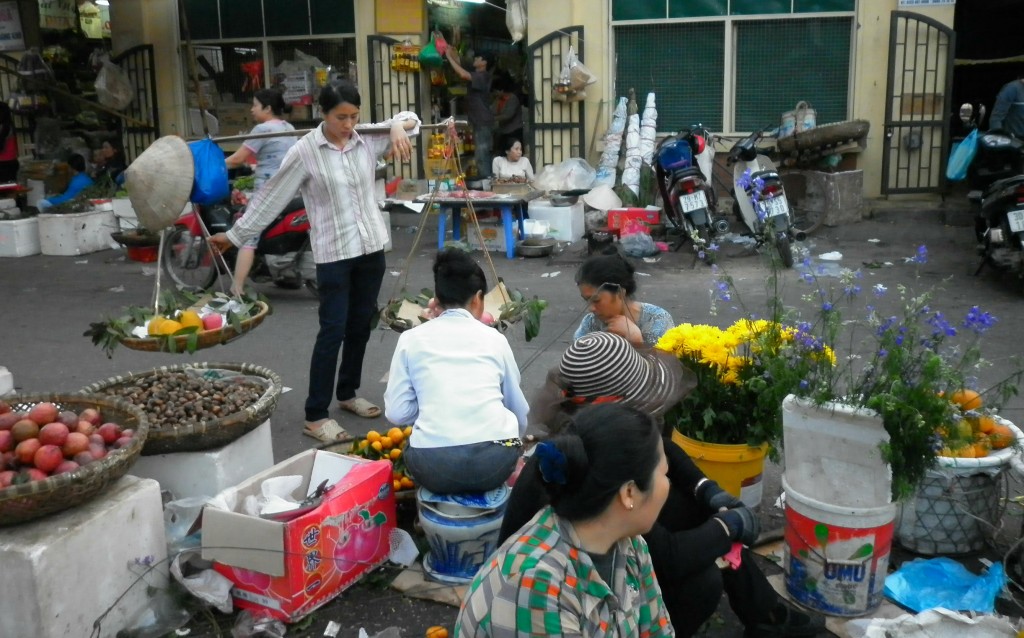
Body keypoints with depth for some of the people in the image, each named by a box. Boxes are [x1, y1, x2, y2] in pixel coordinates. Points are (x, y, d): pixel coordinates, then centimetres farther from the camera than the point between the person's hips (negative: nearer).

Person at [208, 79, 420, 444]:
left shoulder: (368, 140, 3)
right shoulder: (305, 151, -9)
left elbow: (410, 119, 17)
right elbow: (271, 197, -5)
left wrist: (398, 128, -7)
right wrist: (234, 236, -3)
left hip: (371, 247, 5)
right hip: (333, 252, -5)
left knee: (361, 326, 13)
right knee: (333, 331, -6)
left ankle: (347, 394, 31)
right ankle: (315, 416, 0)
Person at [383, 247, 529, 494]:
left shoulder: (411, 339, 11)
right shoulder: (494, 337, 14)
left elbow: (396, 412, 6)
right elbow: (519, 410, 23)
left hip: (434, 464, -1)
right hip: (494, 458, 1)